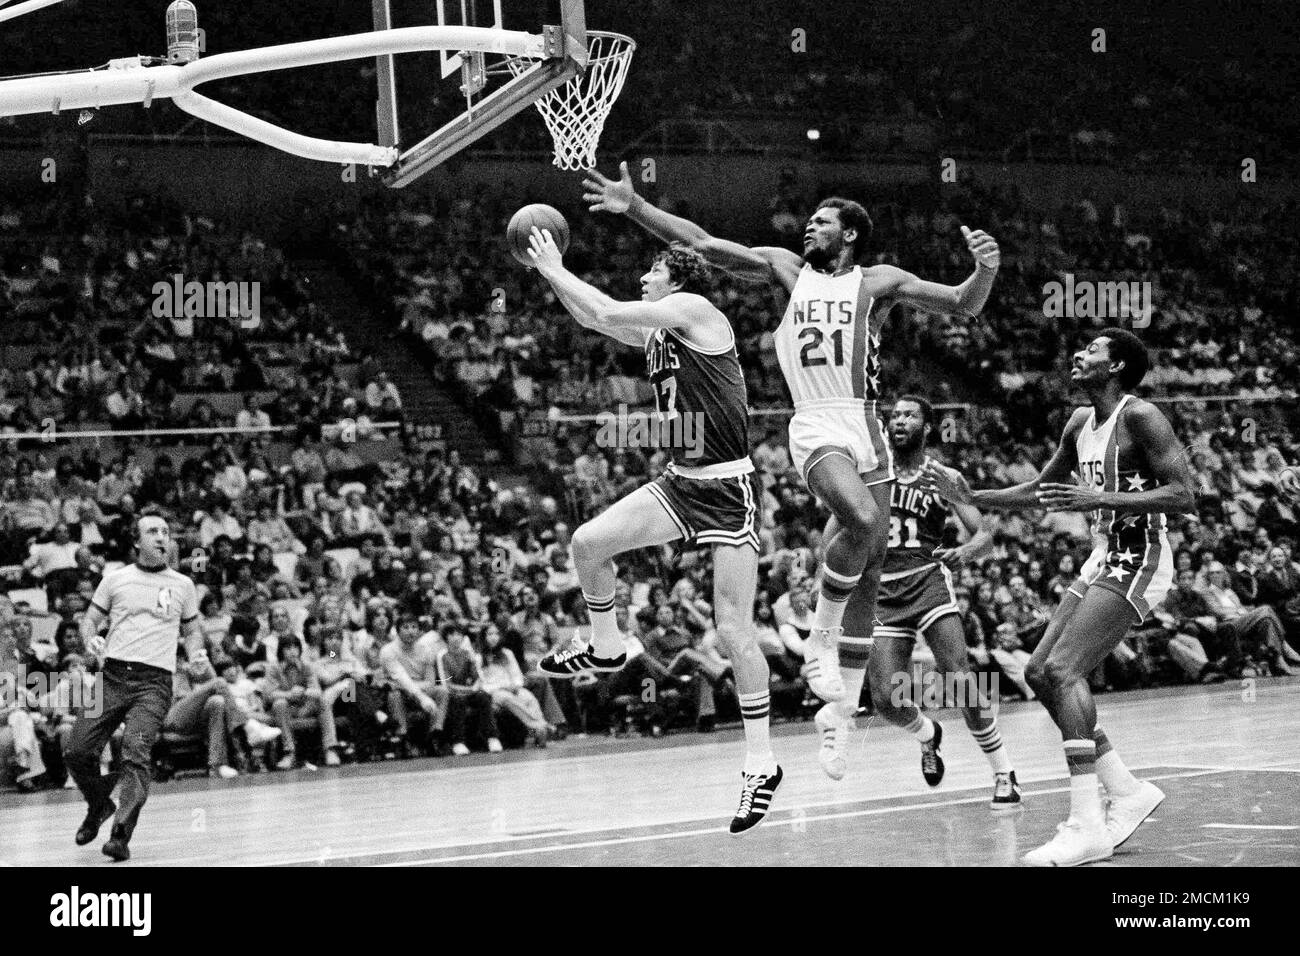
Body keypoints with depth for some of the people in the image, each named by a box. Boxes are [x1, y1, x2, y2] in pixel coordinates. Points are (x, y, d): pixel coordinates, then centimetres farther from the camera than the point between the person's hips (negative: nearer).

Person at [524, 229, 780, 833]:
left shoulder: (695, 310, -13)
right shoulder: (655, 332, 11)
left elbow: (608, 313, -17)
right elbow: (595, 319, 21)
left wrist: (556, 269, -6)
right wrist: (549, 273, 12)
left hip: (727, 491, -8)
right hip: (679, 483, 8)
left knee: (734, 630, -9)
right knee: (588, 544, -4)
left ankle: (761, 762, -2)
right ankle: (605, 649, 21)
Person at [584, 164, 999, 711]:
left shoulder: (878, 281, 7)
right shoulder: (787, 268, 10)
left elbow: (964, 306, 0)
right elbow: (702, 244, 7)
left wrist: (986, 270, -22)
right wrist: (634, 208, 0)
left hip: (867, 429, 2)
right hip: (816, 426, -2)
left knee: (870, 563, 6)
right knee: (862, 521, -30)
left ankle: (848, 694, 20)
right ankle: (822, 639, -15)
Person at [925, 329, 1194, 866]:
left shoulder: (1140, 417, -13)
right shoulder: (1080, 423, 13)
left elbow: (1184, 497, -21)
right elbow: (1040, 491, 25)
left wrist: (1099, 498, -28)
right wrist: (971, 497, 14)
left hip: (1137, 559, -9)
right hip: (1103, 559, 9)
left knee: (1063, 668, -20)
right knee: (1040, 673, 6)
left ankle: (1087, 827, -22)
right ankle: (1127, 792, 13)